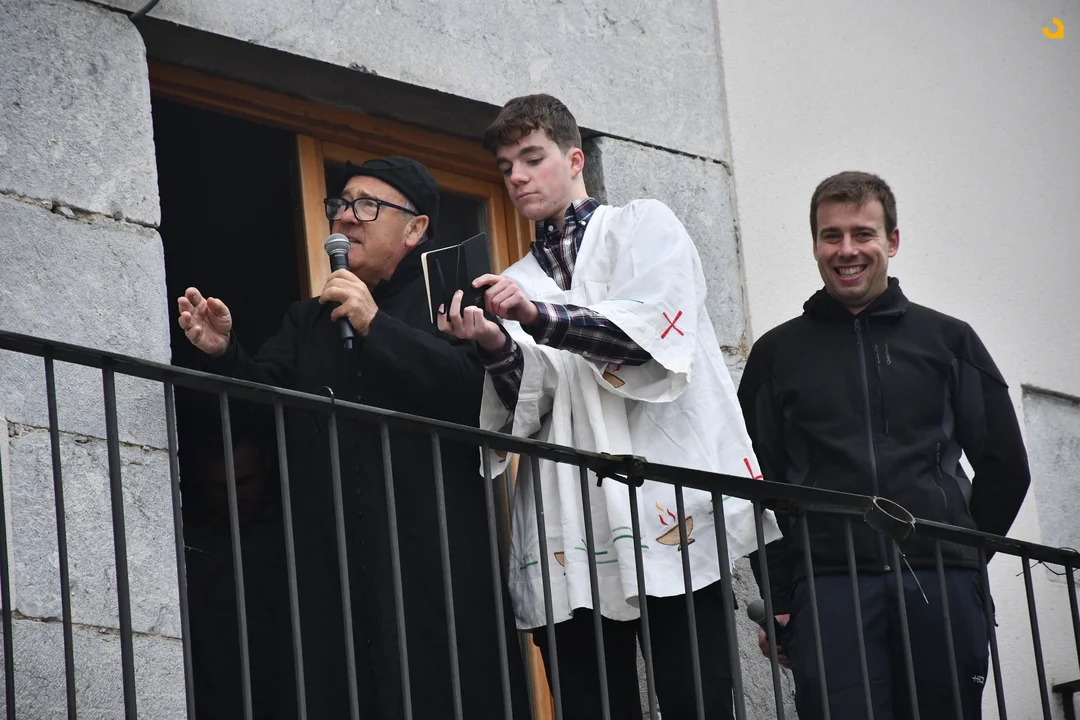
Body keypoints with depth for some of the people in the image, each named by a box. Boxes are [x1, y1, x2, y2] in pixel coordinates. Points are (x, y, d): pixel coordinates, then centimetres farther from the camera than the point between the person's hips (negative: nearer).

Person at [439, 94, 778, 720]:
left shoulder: (644, 227, 14)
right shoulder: (517, 284, 25)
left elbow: (656, 330, -6)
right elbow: (526, 409, 11)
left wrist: (538, 317, -17)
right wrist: (497, 346, -10)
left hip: (670, 515, -4)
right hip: (570, 547, 4)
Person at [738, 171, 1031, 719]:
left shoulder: (947, 340, 15)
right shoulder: (778, 353, 15)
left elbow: (1005, 467, 16)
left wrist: (959, 555, 11)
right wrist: (777, 600, 4)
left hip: (942, 589, 1)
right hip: (829, 590, -1)